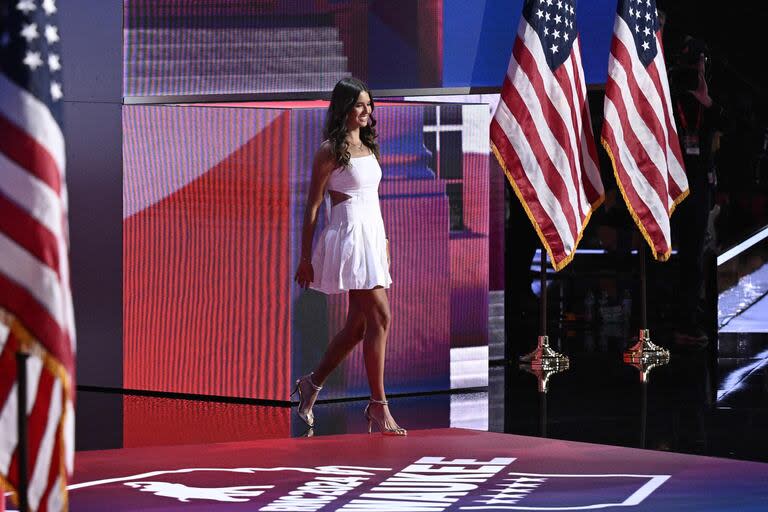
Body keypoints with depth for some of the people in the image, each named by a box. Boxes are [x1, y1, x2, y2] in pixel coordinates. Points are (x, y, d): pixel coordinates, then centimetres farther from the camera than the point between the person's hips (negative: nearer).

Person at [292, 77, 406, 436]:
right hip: (348, 236, -8)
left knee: (358, 325, 11)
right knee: (380, 317, -13)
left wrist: (383, 243, 19)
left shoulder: (368, 148, 14)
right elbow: (313, 206, -9)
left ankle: (312, 384, 26)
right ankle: (378, 405, -9)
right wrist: (305, 258, -10)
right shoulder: (330, 151, -9)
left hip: (372, 235, 8)